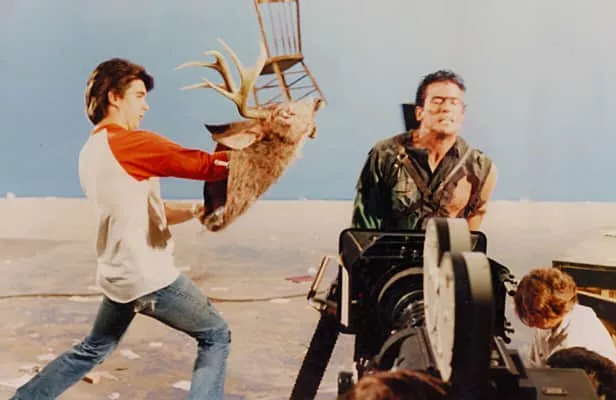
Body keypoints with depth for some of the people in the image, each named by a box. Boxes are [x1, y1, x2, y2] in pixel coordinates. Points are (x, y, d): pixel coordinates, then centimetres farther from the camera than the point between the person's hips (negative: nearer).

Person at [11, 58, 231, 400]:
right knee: (215, 337, 8)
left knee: (91, 350, 27)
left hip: (117, 276, 9)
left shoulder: (91, 150, 11)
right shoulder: (131, 144, -17)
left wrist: (194, 210, 6)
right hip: (149, 277, -8)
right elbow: (204, 165, -19)